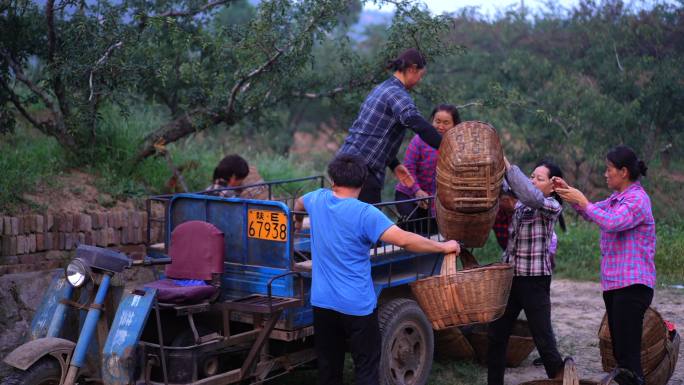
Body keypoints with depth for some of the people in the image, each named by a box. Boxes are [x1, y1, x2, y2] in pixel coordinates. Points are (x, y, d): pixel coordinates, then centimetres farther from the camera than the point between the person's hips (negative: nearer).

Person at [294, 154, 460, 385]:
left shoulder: (318, 199, 3)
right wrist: (443, 247, -15)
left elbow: (298, 203, 28)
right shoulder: (365, 214, -17)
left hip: (322, 302, 6)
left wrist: (298, 221, 51)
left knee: (328, 366, 15)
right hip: (357, 305, -5)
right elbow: (403, 240, -27)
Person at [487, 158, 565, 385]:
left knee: (544, 341, -2)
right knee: (496, 336, 9)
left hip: (535, 282, -6)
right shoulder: (520, 203, 10)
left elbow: (531, 196, -29)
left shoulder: (552, 207, -11)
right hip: (509, 277, 7)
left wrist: (507, 165, -27)